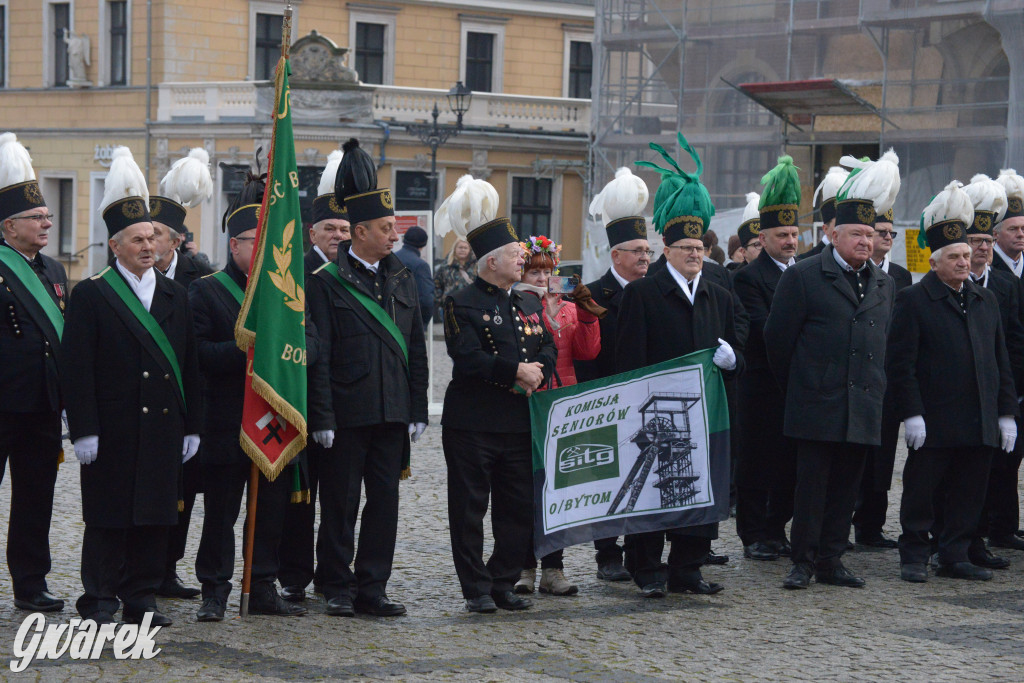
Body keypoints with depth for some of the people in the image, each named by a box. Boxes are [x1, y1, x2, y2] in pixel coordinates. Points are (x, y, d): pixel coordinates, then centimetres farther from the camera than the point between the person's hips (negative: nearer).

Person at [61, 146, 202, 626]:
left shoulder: (175, 296, 13)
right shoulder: (90, 295, -2)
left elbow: (188, 366, 14)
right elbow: (76, 368, -7)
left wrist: (191, 425, 9)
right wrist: (84, 430, -13)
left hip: (164, 425, 5)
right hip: (113, 430, -4)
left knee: (156, 514, 6)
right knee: (108, 515, 0)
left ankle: (141, 599, 15)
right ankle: (100, 601, 8)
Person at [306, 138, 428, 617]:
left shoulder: (401, 280, 11)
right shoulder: (326, 283, -5)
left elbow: (415, 349, 13)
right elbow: (317, 356, -8)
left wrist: (417, 411, 8)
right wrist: (322, 417, -12)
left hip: (392, 415, 5)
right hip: (347, 413, -5)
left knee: (385, 501, 6)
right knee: (340, 504, 3)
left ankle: (372, 589, 14)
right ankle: (338, 589, 13)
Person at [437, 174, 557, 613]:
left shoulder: (530, 305, 15)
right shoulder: (462, 305, -6)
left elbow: (548, 348, 11)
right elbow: (468, 358, -17)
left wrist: (537, 373, -10)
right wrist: (516, 371, -19)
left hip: (519, 423, 6)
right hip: (472, 424, -6)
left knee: (520, 509, 7)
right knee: (470, 509, 0)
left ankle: (503, 583, 18)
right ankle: (477, 589, 8)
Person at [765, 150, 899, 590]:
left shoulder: (883, 284, 15)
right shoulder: (802, 277, -3)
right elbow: (778, 338, 0)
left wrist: (876, 389, 17)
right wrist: (795, 389, 6)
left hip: (863, 410, 5)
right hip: (817, 408, -5)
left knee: (846, 488, 8)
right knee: (811, 487, -2)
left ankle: (830, 561, 15)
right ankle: (803, 562, 4)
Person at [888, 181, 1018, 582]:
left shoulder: (985, 301, 14)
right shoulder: (914, 300, -4)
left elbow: (1000, 362, 16)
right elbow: (901, 364, -8)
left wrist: (1007, 413, 9)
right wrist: (911, 414, -15)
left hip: (980, 424, 5)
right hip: (933, 425, -5)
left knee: (968, 496, 8)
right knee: (920, 493, 2)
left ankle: (954, 557, 18)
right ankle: (914, 558, 12)